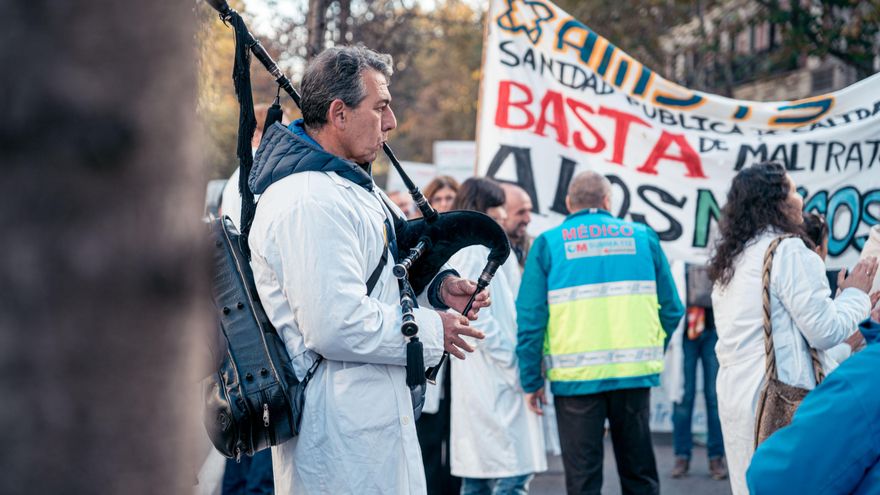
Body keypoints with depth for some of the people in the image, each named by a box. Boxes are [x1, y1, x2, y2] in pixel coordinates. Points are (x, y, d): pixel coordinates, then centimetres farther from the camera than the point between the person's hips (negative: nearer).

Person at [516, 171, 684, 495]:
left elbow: (530, 318, -4)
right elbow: (671, 309, 5)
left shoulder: (548, 243, 2)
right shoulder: (643, 237, 6)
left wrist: (531, 381, 2)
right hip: (635, 372, 2)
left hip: (575, 378, -1)